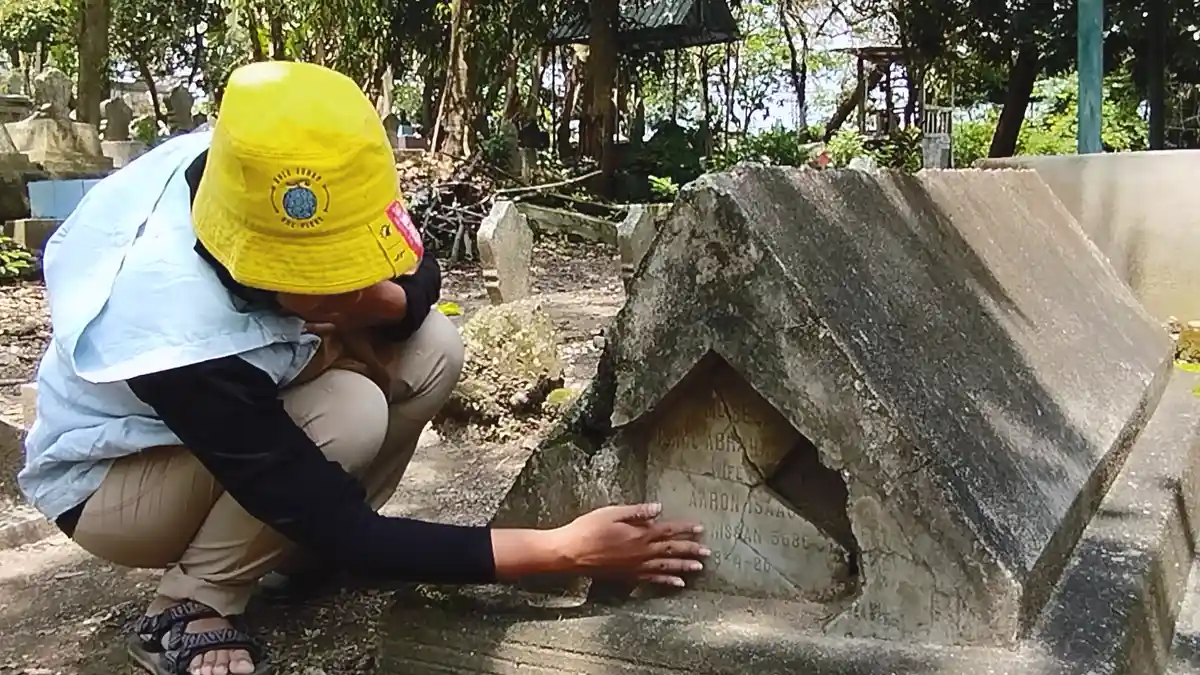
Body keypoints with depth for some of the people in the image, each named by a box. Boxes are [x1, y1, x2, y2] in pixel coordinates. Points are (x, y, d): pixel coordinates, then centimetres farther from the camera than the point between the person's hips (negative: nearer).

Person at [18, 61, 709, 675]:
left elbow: (421, 279, -9)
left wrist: (380, 302, -35)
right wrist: (565, 549, -35)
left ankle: (311, 546, 1)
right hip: (112, 478, -6)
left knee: (433, 347, -17)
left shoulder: (254, 170, -25)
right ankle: (189, 612, -10)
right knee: (349, 415, -33)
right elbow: (342, 529, -34)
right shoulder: (175, 335, -41)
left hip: (240, 396, 6)